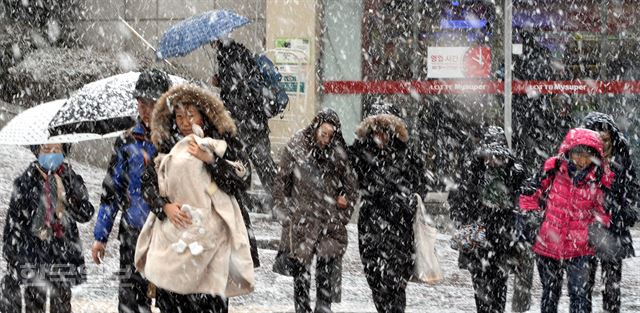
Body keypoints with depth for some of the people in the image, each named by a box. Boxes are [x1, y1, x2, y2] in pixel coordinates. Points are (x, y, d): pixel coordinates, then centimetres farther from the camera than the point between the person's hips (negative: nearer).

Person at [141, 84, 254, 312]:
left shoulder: (224, 143, 5)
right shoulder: (168, 147, 12)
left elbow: (243, 181, -5)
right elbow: (148, 182, 6)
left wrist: (209, 159, -14)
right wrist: (165, 206, -13)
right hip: (176, 231, 3)